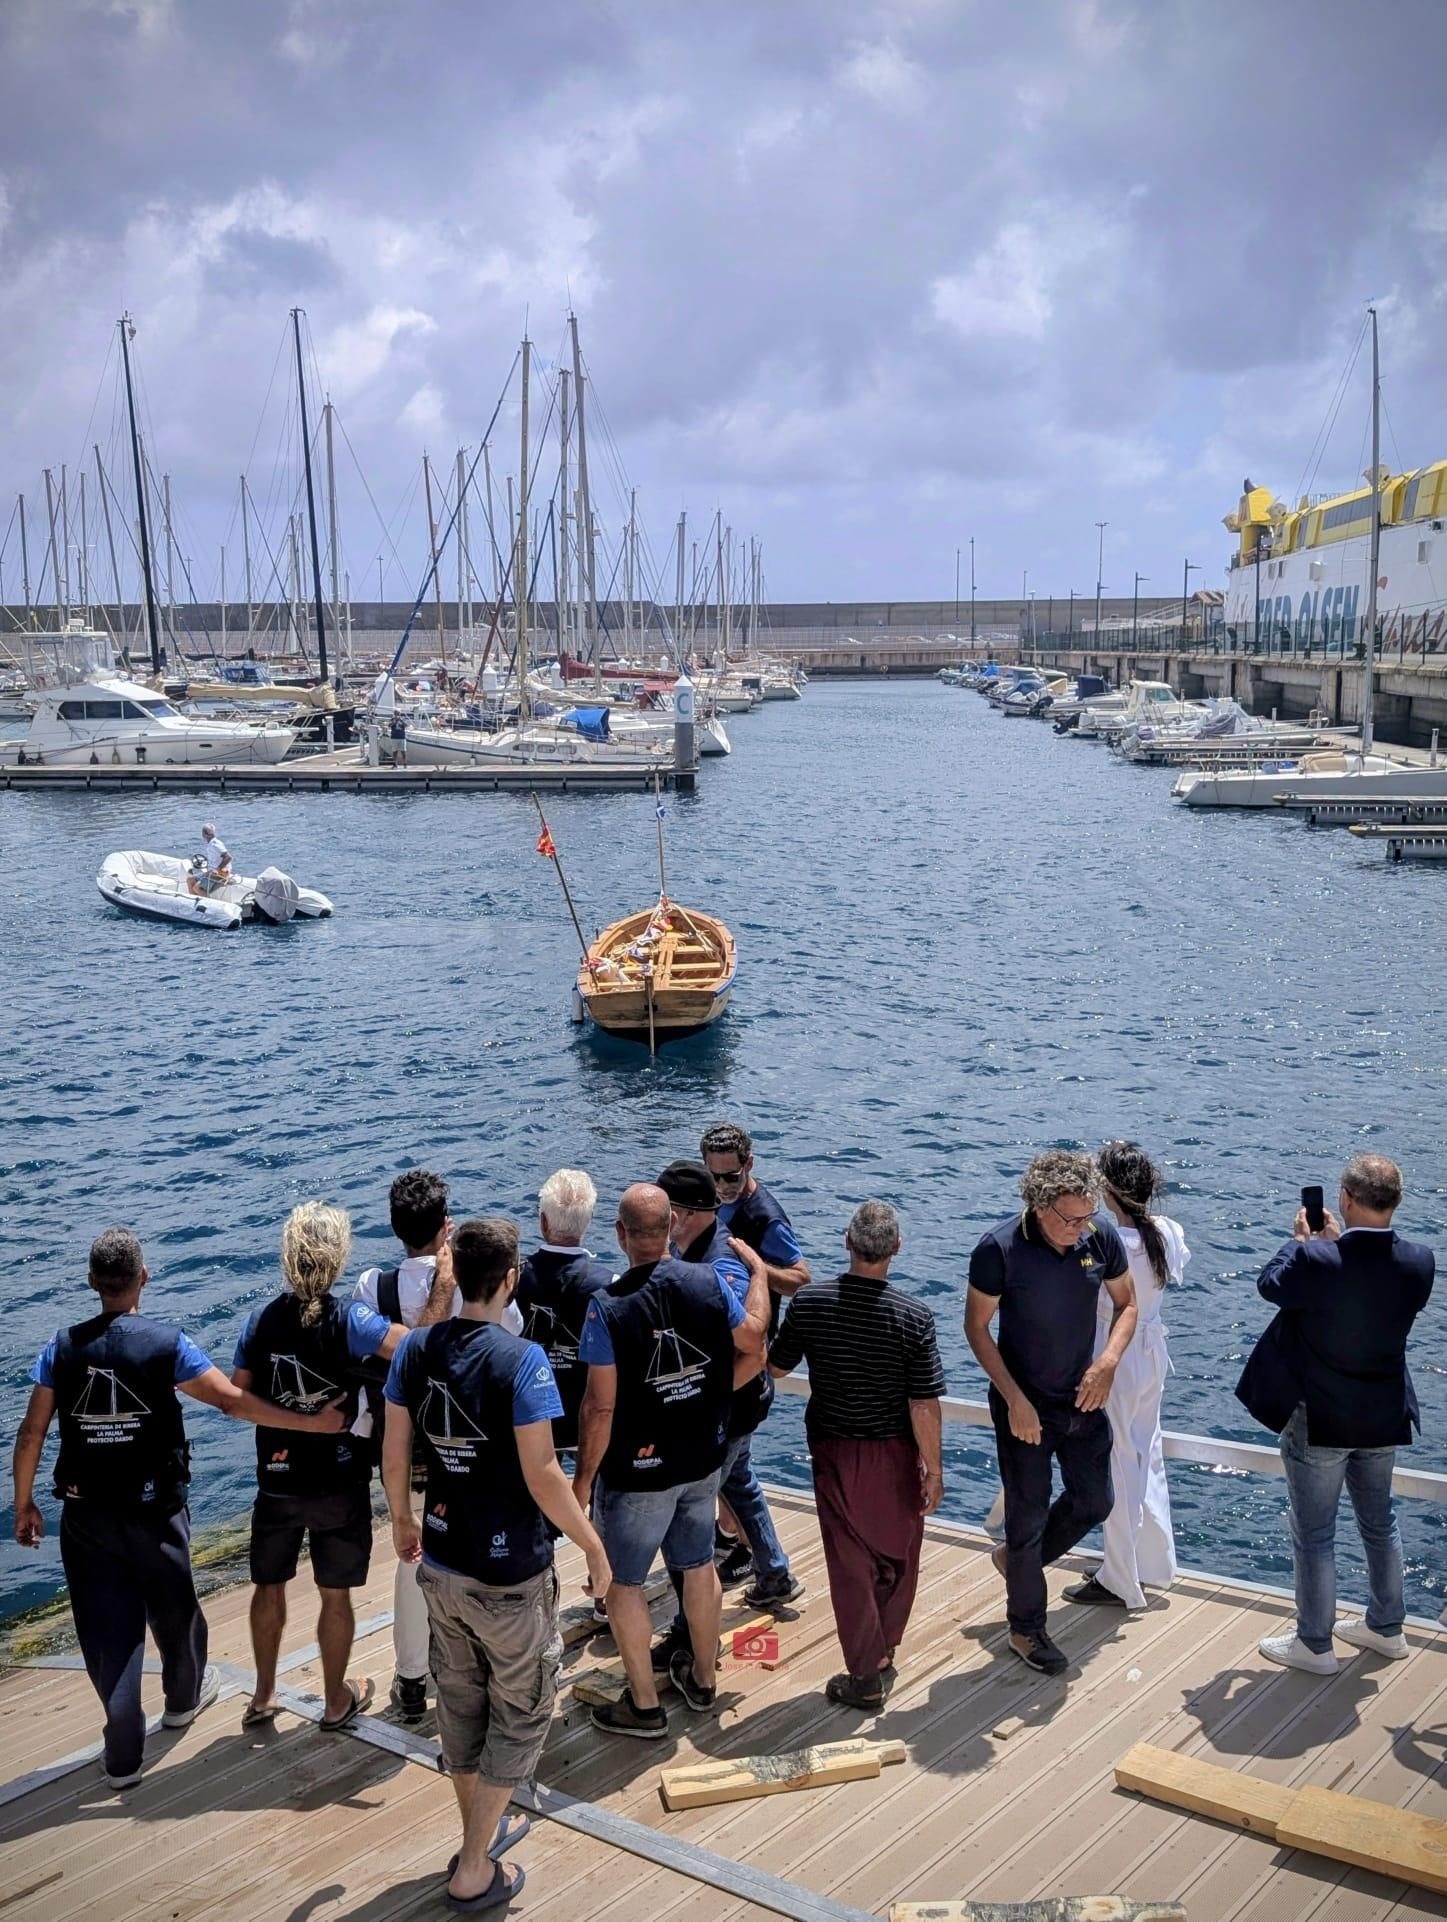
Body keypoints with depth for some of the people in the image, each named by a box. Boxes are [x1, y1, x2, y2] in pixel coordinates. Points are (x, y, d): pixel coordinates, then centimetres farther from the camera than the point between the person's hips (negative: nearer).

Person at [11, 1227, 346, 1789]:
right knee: (174, 1611, 22)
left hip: (85, 1515, 2)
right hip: (154, 1511, -1)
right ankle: (184, 1698, 47)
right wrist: (313, 1423, -9)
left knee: (106, 1630, 9)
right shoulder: (166, 1343, -14)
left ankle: (122, 1755, 15)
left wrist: (24, 1504, 10)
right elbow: (234, 1402, -16)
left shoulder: (61, 1347, -6)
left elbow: (30, 1434, -3)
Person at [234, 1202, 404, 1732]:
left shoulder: (262, 1319, -8)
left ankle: (263, 1697, 33)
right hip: (340, 1484, -3)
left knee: (269, 1587, 21)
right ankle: (337, 1701, 29)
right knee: (336, 1595, 14)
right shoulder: (349, 1321, -20)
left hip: (277, 1480, 3)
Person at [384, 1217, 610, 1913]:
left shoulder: (416, 1348, -4)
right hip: (510, 1572, -6)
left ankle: (480, 1832, 39)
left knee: (461, 1701, 21)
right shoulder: (520, 1359, -22)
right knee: (521, 1710, 13)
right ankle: (474, 1872, 18)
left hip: (441, 1564, 6)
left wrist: (401, 1521, 20)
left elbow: (394, 1452, 3)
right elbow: (541, 1475, -21)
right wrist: (593, 1546, -9)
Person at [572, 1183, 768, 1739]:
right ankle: (701, 1679, 40)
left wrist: (584, 1477, -8)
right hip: (703, 1461, 5)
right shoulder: (709, 1282, -12)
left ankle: (644, 1706, 21)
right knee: (699, 1567, 22)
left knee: (622, 1582, 12)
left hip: (637, 1470, -5)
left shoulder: (607, 1307, -23)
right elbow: (754, 1351, 0)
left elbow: (600, 1406, -20)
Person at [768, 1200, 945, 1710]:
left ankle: (866, 1678, 16)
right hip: (895, 1455, -1)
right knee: (898, 1557, 20)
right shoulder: (913, 1317, -18)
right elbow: (924, 1405, -15)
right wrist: (933, 1468, -4)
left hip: (834, 1452, 1)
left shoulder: (809, 1303, -12)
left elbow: (777, 1366, 3)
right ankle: (883, 1657, 31)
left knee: (850, 1562, 10)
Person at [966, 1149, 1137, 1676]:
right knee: (1029, 1517, 7)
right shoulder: (999, 1249, -24)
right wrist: (1015, 1399, -18)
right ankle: (1026, 1628, 27)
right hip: (1024, 1404, -4)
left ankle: (1017, 1559, 41)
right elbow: (977, 1328, -14)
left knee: (1094, 1503, 16)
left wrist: (1108, 1360, -16)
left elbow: (1126, 1305, 2)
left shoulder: (1101, 1238, -13)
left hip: (1082, 1399, 5)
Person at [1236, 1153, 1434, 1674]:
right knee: (1379, 1522, 25)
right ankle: (1386, 1628, 40)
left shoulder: (1317, 1260, -27)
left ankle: (1314, 1645, 23)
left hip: (1318, 1421, -5)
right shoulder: (1419, 1263, -13)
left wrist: (1300, 1239, 7)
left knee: (1313, 1535, 10)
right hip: (1384, 1419, 5)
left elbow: (1270, 1284, -7)